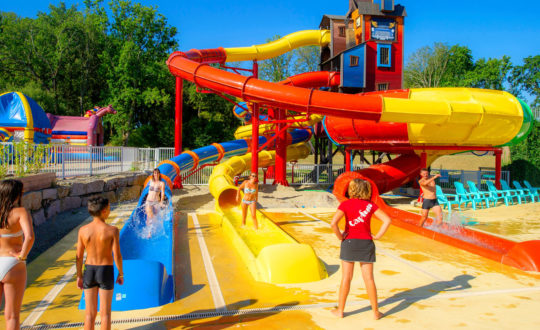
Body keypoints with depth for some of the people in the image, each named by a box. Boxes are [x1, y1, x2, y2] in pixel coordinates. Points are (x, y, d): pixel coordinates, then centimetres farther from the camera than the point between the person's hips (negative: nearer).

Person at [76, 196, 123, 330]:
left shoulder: (83, 230, -6)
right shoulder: (112, 230, -15)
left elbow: (79, 256, -1)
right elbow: (117, 255, -13)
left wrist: (79, 275, 12)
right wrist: (121, 274, 1)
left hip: (89, 270, 3)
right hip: (106, 271, -3)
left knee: (90, 313, 14)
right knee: (105, 313, 9)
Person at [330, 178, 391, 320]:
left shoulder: (346, 204, -7)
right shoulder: (370, 205, 1)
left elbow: (333, 223, -20)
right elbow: (387, 220, -5)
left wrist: (340, 237, -6)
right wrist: (377, 236, 0)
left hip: (350, 241, -2)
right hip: (366, 243, 2)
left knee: (346, 277, 7)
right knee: (369, 278, 8)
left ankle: (340, 310, 16)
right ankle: (375, 312, 16)